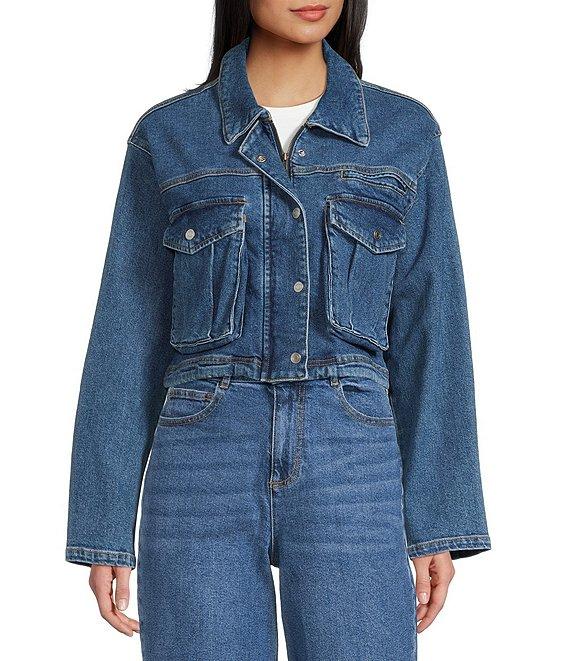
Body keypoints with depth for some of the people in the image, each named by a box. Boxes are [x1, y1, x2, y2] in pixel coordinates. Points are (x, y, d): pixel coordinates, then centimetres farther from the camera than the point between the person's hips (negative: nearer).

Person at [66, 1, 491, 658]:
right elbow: (128, 337, 5)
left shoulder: (406, 133, 8)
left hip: (349, 474, 1)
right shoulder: (167, 136, 6)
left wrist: (437, 521, 2)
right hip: (203, 470, 0)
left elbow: (430, 333, 7)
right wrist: (105, 526, 1)